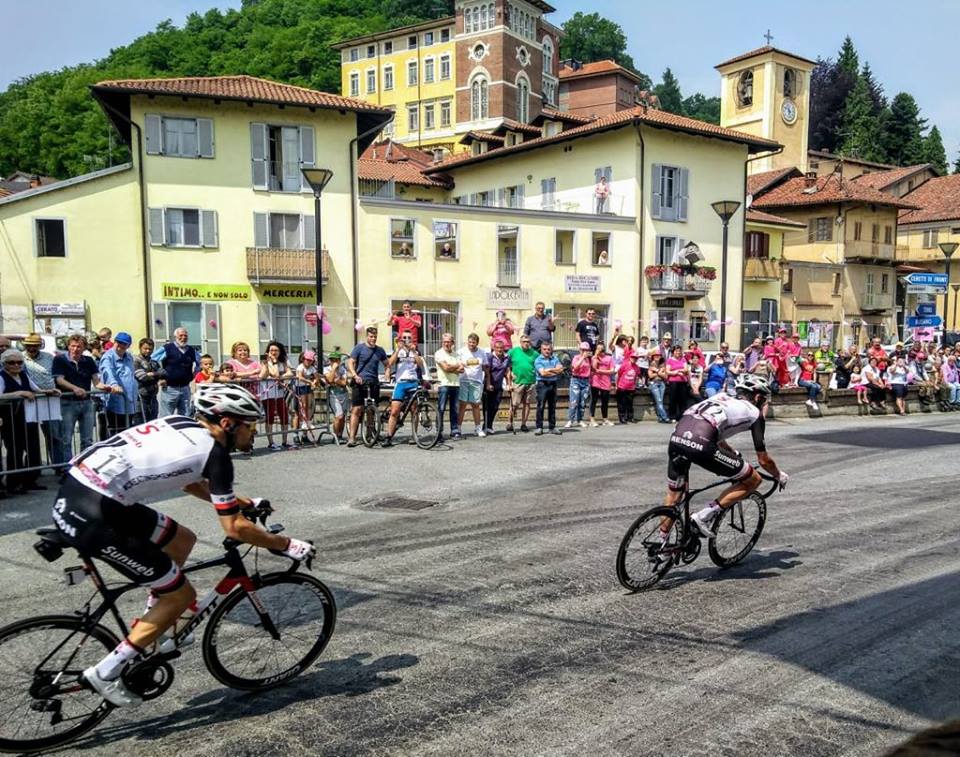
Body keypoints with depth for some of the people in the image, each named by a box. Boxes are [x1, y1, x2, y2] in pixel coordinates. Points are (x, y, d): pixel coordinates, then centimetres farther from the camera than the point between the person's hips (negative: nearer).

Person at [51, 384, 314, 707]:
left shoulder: (183, 425, 15)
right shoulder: (214, 453, -9)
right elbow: (234, 527, -7)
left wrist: (242, 501, 36)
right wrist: (286, 545, 4)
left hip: (75, 488, 9)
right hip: (92, 516, -9)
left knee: (182, 540, 22)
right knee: (181, 594, 4)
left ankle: (149, 630, 31)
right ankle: (106, 672, 10)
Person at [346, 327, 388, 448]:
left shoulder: (380, 350, 13)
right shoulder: (359, 348, 2)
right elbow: (350, 363, -3)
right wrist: (355, 375, -19)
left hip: (374, 383, 4)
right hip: (360, 382, -4)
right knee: (357, 410, -9)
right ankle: (352, 437, -10)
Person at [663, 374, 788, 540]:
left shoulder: (723, 398, 36)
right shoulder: (754, 412, 19)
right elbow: (763, 460, 23)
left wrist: (735, 456, 61)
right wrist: (780, 476, 41)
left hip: (676, 438, 7)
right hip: (700, 445, -7)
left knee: (674, 496, 27)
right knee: (753, 480, 12)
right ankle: (705, 516, 5)